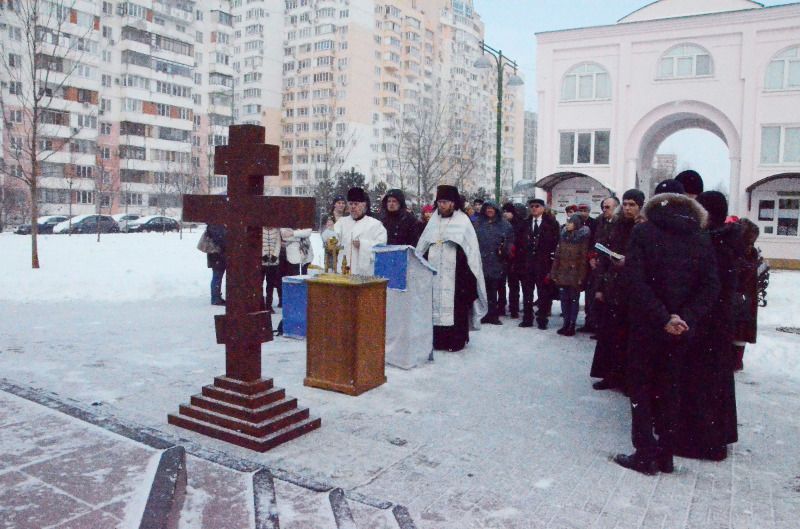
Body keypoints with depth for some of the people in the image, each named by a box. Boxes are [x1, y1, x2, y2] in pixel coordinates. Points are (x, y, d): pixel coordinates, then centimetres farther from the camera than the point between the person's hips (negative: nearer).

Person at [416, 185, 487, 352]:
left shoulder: (463, 221, -2)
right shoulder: (434, 221, 11)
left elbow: (471, 248, -5)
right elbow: (422, 247, 14)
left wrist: (469, 273, -11)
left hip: (455, 274, -4)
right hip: (435, 273, 4)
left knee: (455, 305, -3)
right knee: (436, 304, 5)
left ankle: (456, 340, 5)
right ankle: (438, 338, 12)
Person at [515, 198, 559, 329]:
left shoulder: (551, 223, 0)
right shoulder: (525, 223, 11)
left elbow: (555, 241, -3)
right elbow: (519, 242, 9)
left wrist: (549, 256, -9)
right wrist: (520, 259, 2)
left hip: (543, 263, -3)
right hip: (526, 263, 4)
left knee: (543, 293, 2)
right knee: (527, 293, 8)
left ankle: (542, 320, 11)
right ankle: (527, 319, 16)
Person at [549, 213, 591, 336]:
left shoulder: (583, 238, -6)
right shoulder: (563, 236, 9)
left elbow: (584, 258, -10)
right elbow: (557, 255, 9)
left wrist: (581, 277, -14)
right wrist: (554, 273, 5)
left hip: (574, 274, -5)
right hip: (563, 274, 5)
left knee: (574, 299, 4)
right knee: (564, 299, 8)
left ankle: (572, 325, 11)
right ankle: (566, 323, 18)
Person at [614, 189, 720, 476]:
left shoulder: (643, 233, -7)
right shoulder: (701, 240, 4)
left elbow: (636, 281, -18)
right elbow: (710, 286, -5)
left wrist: (662, 318, -17)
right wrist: (685, 318, -12)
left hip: (646, 326, -3)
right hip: (681, 330, 4)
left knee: (641, 388, 8)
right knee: (669, 389, 15)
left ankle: (645, 455, 8)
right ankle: (665, 456, 21)